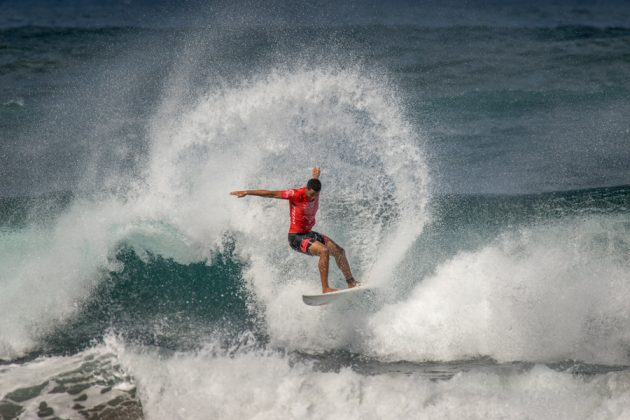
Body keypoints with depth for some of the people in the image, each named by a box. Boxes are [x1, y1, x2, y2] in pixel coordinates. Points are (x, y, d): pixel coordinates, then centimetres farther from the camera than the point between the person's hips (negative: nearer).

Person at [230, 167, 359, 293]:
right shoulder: (296, 194, -24)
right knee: (324, 251, -29)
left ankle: (351, 282, 25)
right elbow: (270, 193, -19)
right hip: (296, 237, -8)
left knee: (339, 251, 9)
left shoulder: (315, 191, -4)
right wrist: (246, 192, -16)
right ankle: (325, 289, -29)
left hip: (309, 234, 8)